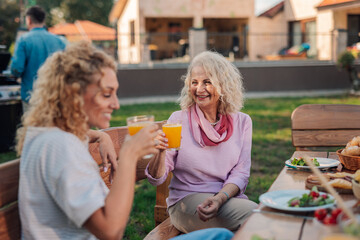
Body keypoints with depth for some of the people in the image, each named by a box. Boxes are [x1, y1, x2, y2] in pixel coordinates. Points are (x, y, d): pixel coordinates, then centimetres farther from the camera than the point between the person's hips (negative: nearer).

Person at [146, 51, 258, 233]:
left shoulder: (241, 122, 6)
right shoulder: (179, 120, -2)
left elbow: (241, 173, 2)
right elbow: (157, 179, -5)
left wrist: (220, 198, -19)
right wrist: (160, 152, -27)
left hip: (228, 197, 4)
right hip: (187, 200, -3)